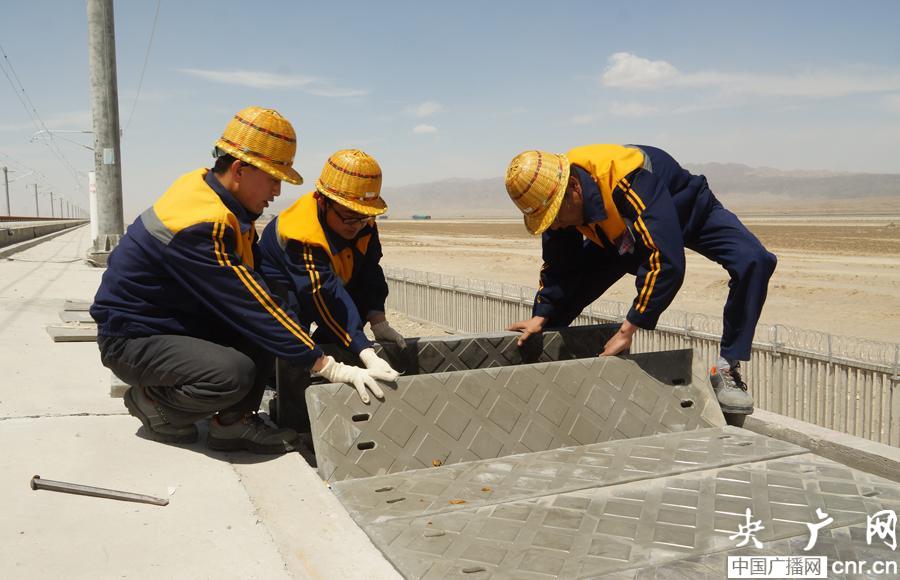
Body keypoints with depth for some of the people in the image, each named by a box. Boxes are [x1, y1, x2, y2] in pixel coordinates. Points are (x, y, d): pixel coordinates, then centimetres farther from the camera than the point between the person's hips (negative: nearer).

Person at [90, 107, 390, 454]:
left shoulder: (207, 185, -2)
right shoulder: (201, 225, -30)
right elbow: (252, 308, -30)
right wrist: (328, 367, -26)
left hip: (179, 321, 9)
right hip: (132, 340, -9)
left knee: (264, 327, -6)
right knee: (234, 373, -30)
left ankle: (234, 423, 0)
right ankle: (150, 400, -1)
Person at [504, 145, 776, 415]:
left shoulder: (632, 179, -44)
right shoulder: (554, 199, -23)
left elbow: (666, 262, -46)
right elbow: (559, 266, -9)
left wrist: (627, 330, -40)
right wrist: (541, 317, -19)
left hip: (689, 212, -4)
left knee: (754, 262, -29)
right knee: (570, 288, -8)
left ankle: (726, 370, -19)